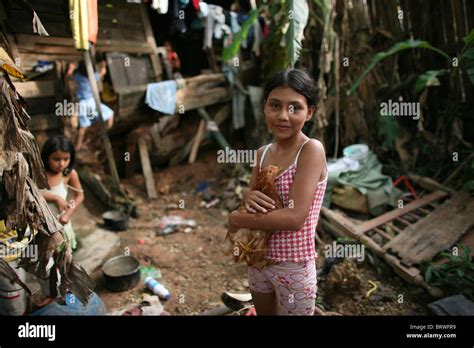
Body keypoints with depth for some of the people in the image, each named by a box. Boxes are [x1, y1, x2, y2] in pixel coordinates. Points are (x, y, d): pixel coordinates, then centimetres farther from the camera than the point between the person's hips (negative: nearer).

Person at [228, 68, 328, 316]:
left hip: (294, 268, -6)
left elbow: (294, 217, -26)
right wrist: (249, 197, -16)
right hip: (259, 260, 6)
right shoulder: (263, 152, 0)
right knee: (264, 313, 26)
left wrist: (235, 219, -16)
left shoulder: (312, 150, -20)